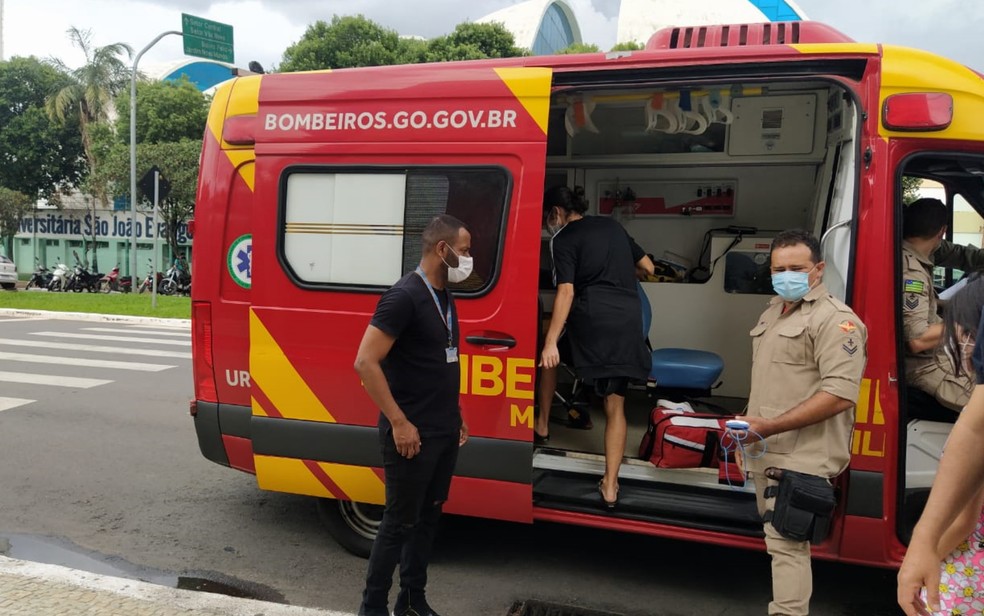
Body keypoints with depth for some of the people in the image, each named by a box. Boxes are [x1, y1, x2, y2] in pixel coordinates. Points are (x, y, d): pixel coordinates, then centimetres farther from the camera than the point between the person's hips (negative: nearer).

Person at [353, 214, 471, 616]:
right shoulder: (404, 296, -18)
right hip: (413, 433, -8)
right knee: (400, 522, 3)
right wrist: (399, 422, -22)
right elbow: (365, 363, -21)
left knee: (427, 515, 17)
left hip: (445, 431, 9)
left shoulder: (444, 298, 9)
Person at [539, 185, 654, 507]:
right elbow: (649, 267, 26)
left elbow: (566, 291, -12)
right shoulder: (612, 225, 20)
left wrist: (551, 342, -16)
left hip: (592, 315, -5)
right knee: (615, 405, 8)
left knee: (547, 355, 24)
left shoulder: (565, 238, 2)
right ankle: (610, 485, 7)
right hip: (628, 319, 6)